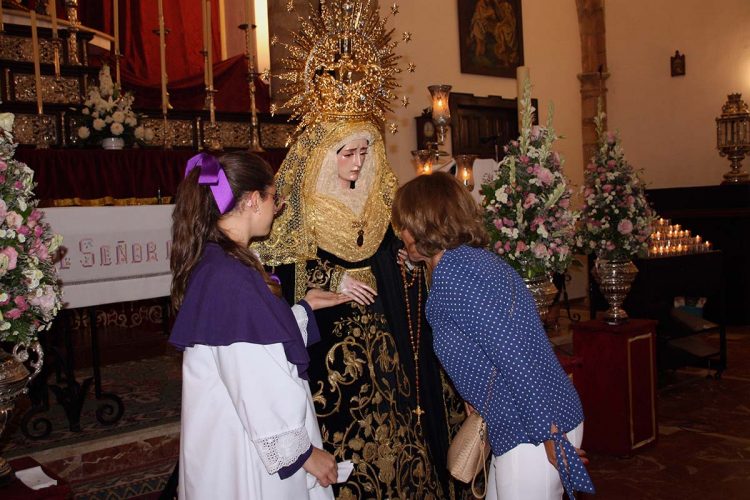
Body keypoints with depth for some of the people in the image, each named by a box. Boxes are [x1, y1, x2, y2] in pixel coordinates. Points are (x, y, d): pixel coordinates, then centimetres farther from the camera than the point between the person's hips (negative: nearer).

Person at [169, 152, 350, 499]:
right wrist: (301, 450, -17)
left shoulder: (210, 264, 4)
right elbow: (258, 385, -26)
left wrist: (305, 308, 21)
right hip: (248, 452, -9)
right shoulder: (230, 277, -26)